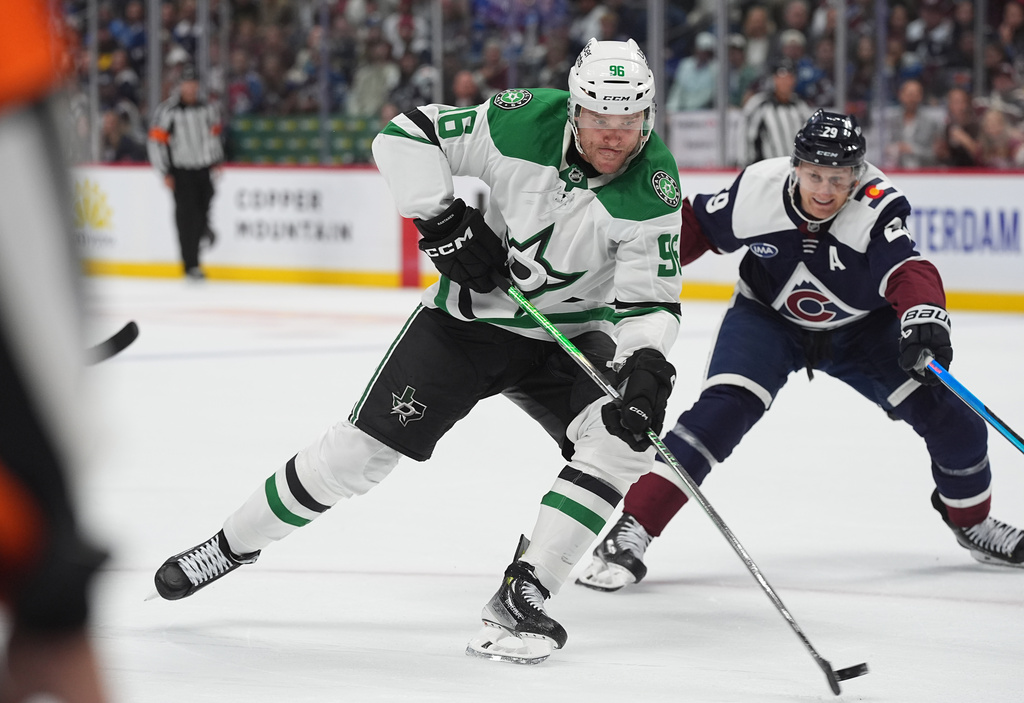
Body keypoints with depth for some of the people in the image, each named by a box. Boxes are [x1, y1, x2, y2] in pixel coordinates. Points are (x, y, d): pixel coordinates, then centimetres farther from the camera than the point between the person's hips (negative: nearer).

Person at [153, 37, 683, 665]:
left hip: (571, 335, 1)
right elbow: (405, 136, -16)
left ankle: (521, 598, -19)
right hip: (472, 313, -1)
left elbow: (651, 301, -20)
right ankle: (231, 546, 18)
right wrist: (443, 220, -23)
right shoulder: (525, 123, -23)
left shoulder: (655, 188, -21)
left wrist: (645, 364, -38)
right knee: (361, 449, -3)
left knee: (622, 440, -25)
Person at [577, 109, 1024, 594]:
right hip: (766, 316, -1)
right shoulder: (757, 191, -25)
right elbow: (695, 227, -6)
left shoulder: (877, 208, -31)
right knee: (721, 410, -24)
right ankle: (632, 531, -22)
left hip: (861, 328, 1)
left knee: (949, 415, -6)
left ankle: (972, 522, 23)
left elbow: (908, 273, -46)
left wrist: (924, 317, -66)